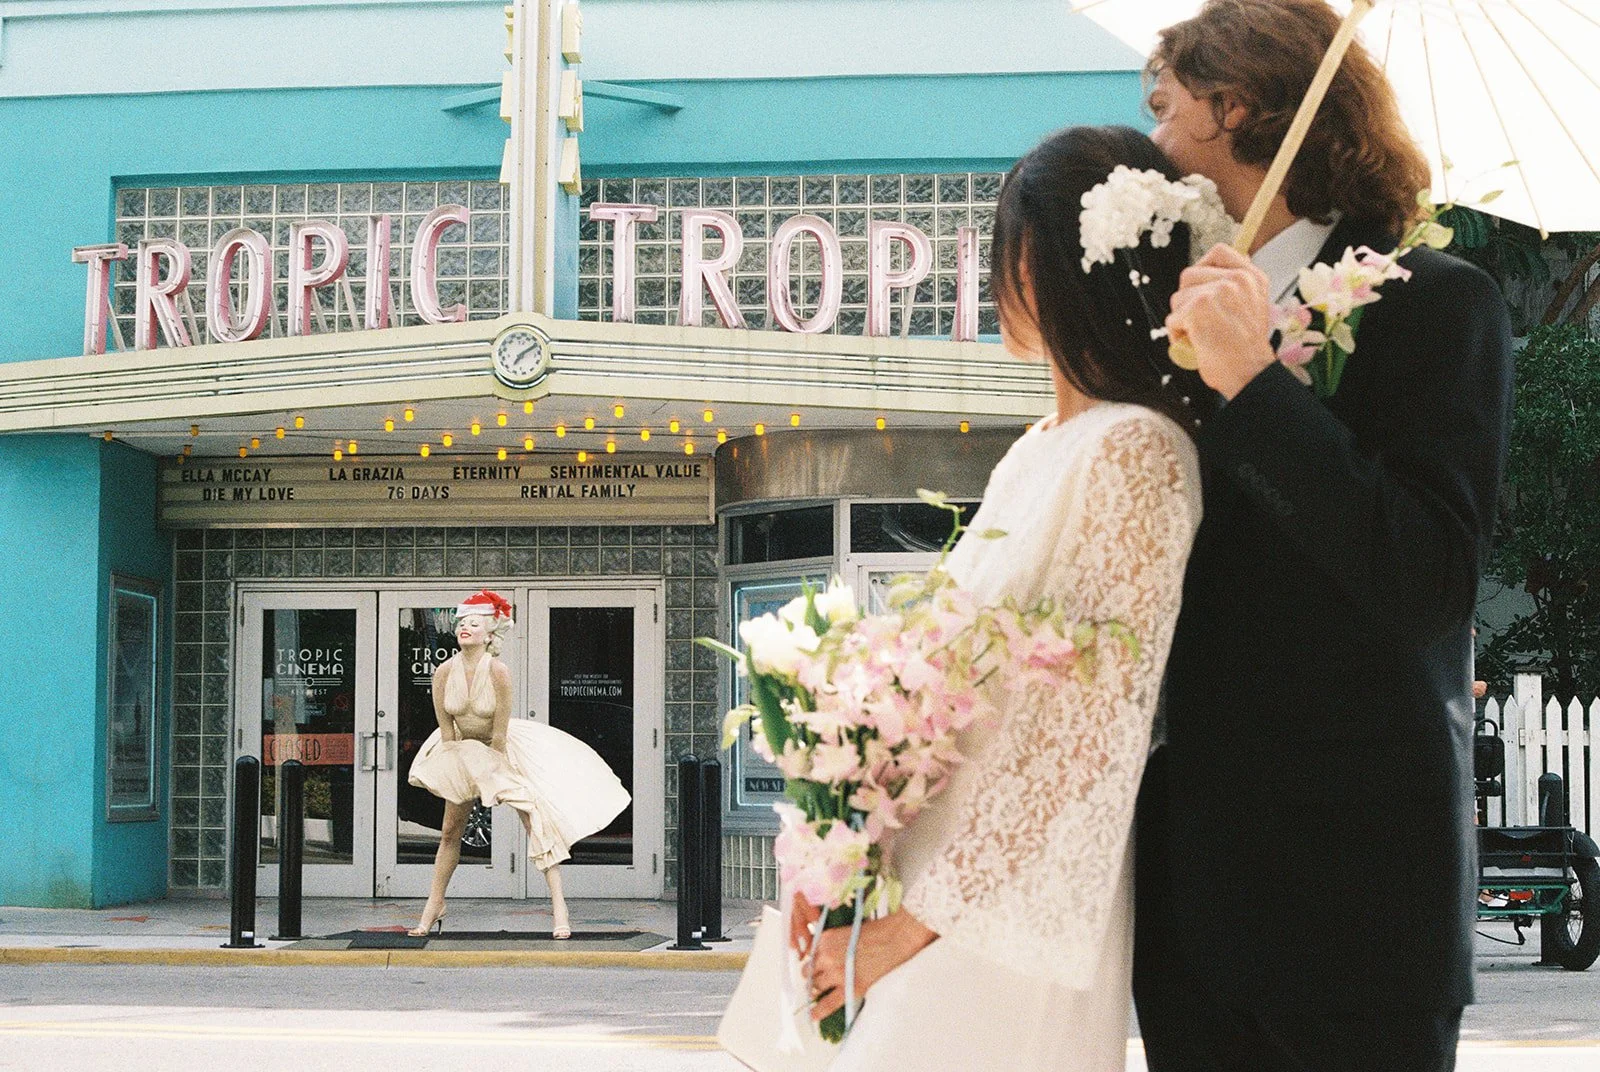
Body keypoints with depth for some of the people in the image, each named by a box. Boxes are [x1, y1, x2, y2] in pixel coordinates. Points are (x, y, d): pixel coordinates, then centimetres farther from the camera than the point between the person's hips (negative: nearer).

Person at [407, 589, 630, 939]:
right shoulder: (444, 672, -16)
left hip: (504, 749, -3)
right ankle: (433, 908, 19)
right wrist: (462, 766, -8)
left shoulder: (497, 671, -27)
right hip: (462, 750, 3)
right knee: (449, 833, 7)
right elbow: (446, 731, -7)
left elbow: (499, 733, -22)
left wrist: (491, 777, -16)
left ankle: (559, 907, -9)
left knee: (538, 823, -11)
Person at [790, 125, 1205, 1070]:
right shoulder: (1036, 453, 12)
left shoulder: (1135, 452, -15)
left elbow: (1091, 727, -19)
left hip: (1010, 915, -8)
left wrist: (915, 922, -17)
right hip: (937, 877, 8)